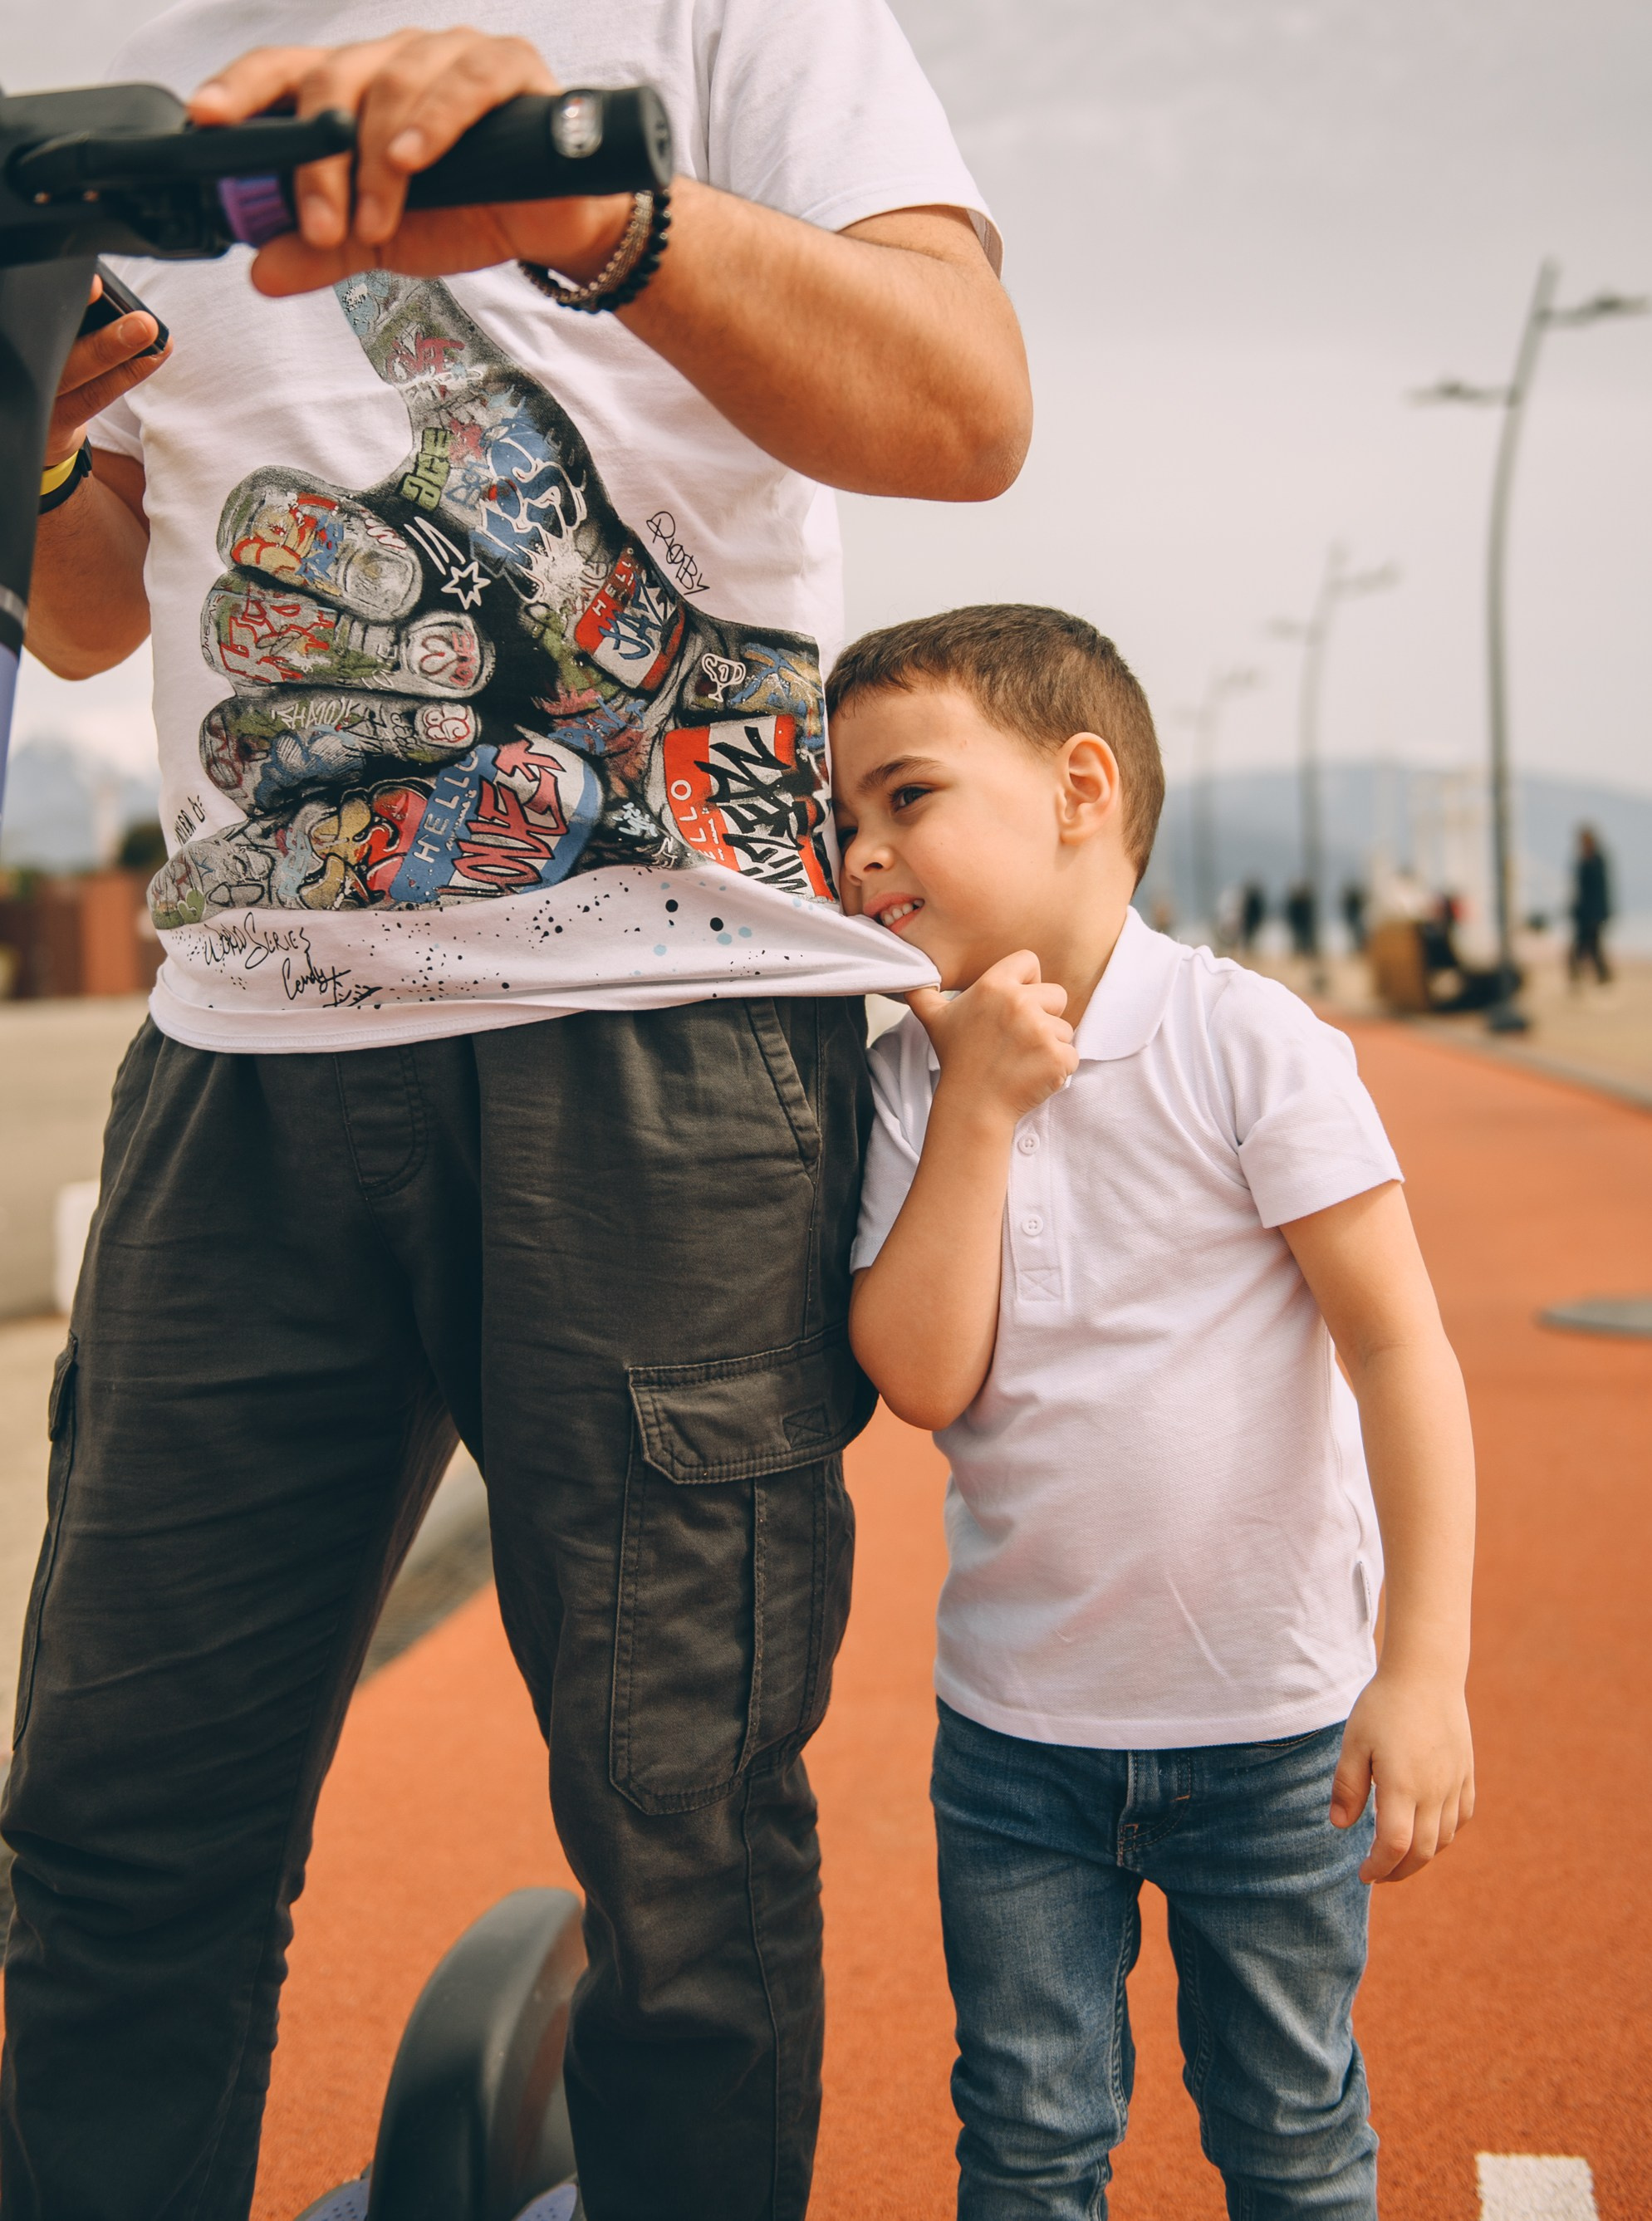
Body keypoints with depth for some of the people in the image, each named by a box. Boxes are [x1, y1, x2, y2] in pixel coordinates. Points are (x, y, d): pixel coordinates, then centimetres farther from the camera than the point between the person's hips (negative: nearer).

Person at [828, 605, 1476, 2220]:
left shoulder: (1246, 1041, -15)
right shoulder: (910, 1085, -4)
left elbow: (1398, 1346, -15)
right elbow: (924, 1378, -13)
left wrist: (1426, 1667, -19)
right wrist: (979, 1108, -19)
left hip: (1276, 1723, -3)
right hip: (1016, 1728, 3)